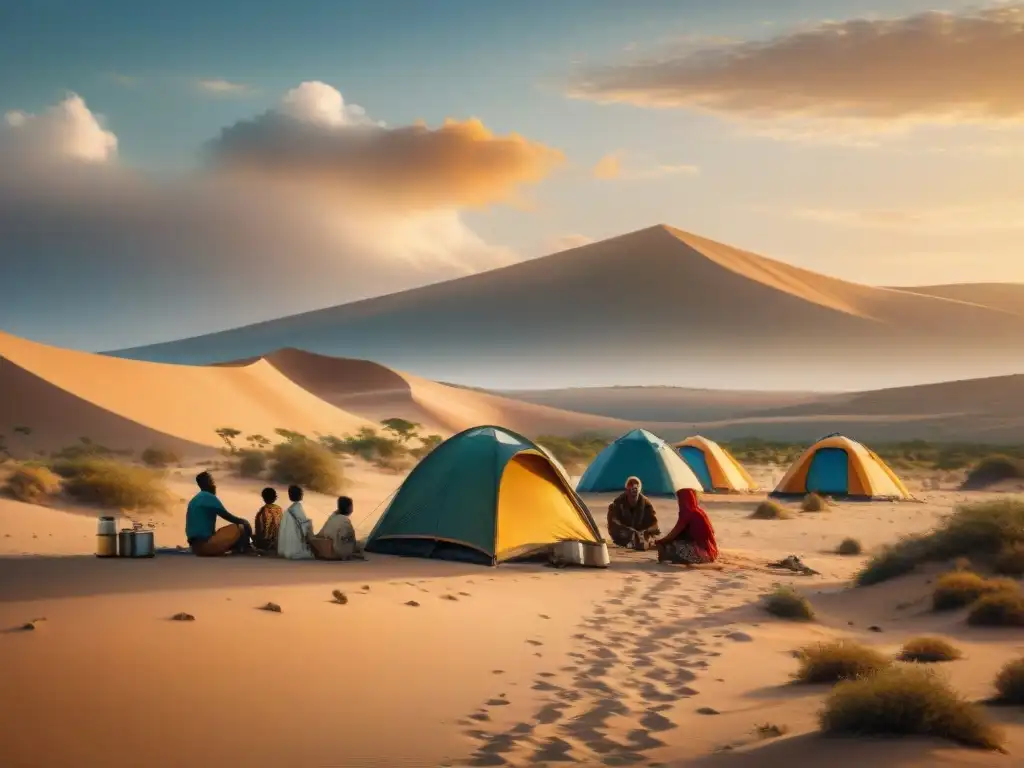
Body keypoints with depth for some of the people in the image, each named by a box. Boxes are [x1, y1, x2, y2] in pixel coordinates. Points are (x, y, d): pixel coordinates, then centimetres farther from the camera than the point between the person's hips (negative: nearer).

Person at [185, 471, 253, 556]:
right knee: (243, 527, -3)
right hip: (206, 544, -10)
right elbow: (229, 517, -4)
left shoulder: (194, 500, 21)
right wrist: (244, 522, 15)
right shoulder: (209, 497, -7)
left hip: (196, 547, 10)